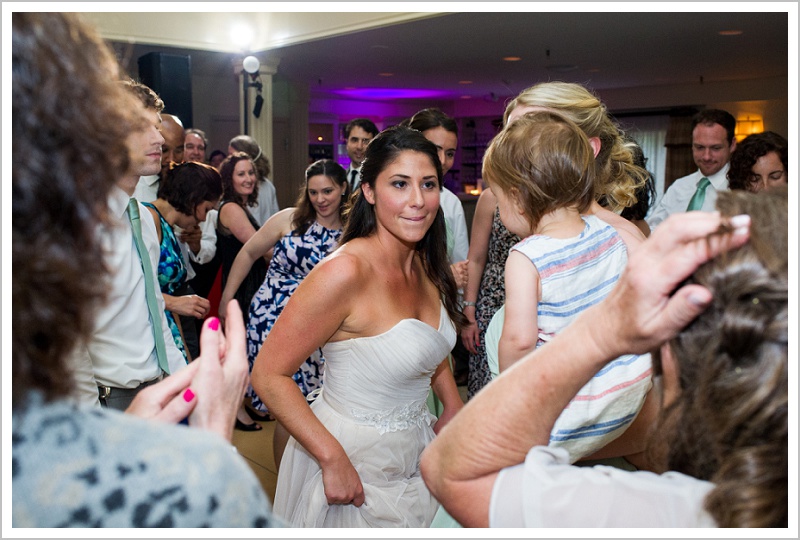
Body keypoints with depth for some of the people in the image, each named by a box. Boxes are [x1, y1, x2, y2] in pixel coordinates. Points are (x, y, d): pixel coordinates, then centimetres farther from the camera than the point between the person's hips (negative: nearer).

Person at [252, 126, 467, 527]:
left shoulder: (426, 265, -3)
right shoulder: (345, 271, -26)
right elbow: (268, 375, -24)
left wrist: (453, 405, 4)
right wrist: (333, 459, -26)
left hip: (416, 454, 7)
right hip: (353, 465, -7)